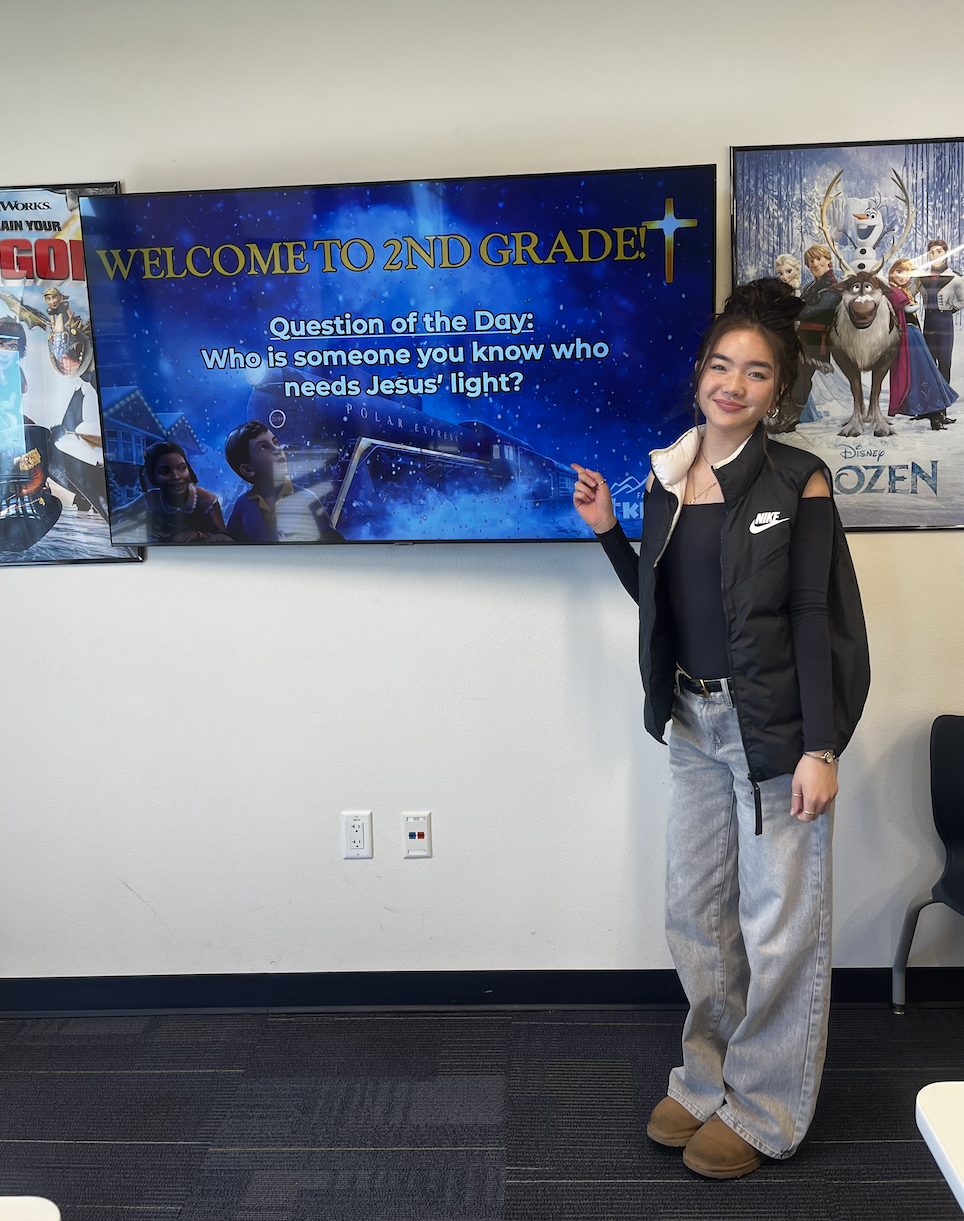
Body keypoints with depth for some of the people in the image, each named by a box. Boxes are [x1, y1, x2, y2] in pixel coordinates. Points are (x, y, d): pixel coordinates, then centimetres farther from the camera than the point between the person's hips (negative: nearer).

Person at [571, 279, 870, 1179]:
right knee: (695, 911, 16)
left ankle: (766, 1111, 26)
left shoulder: (796, 482, -8)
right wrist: (607, 530, 2)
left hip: (773, 725, -5)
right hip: (693, 723, 6)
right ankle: (710, 1078, 36)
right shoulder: (666, 477, 7)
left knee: (778, 923, 6)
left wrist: (820, 745, -16)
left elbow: (816, 618, -11)